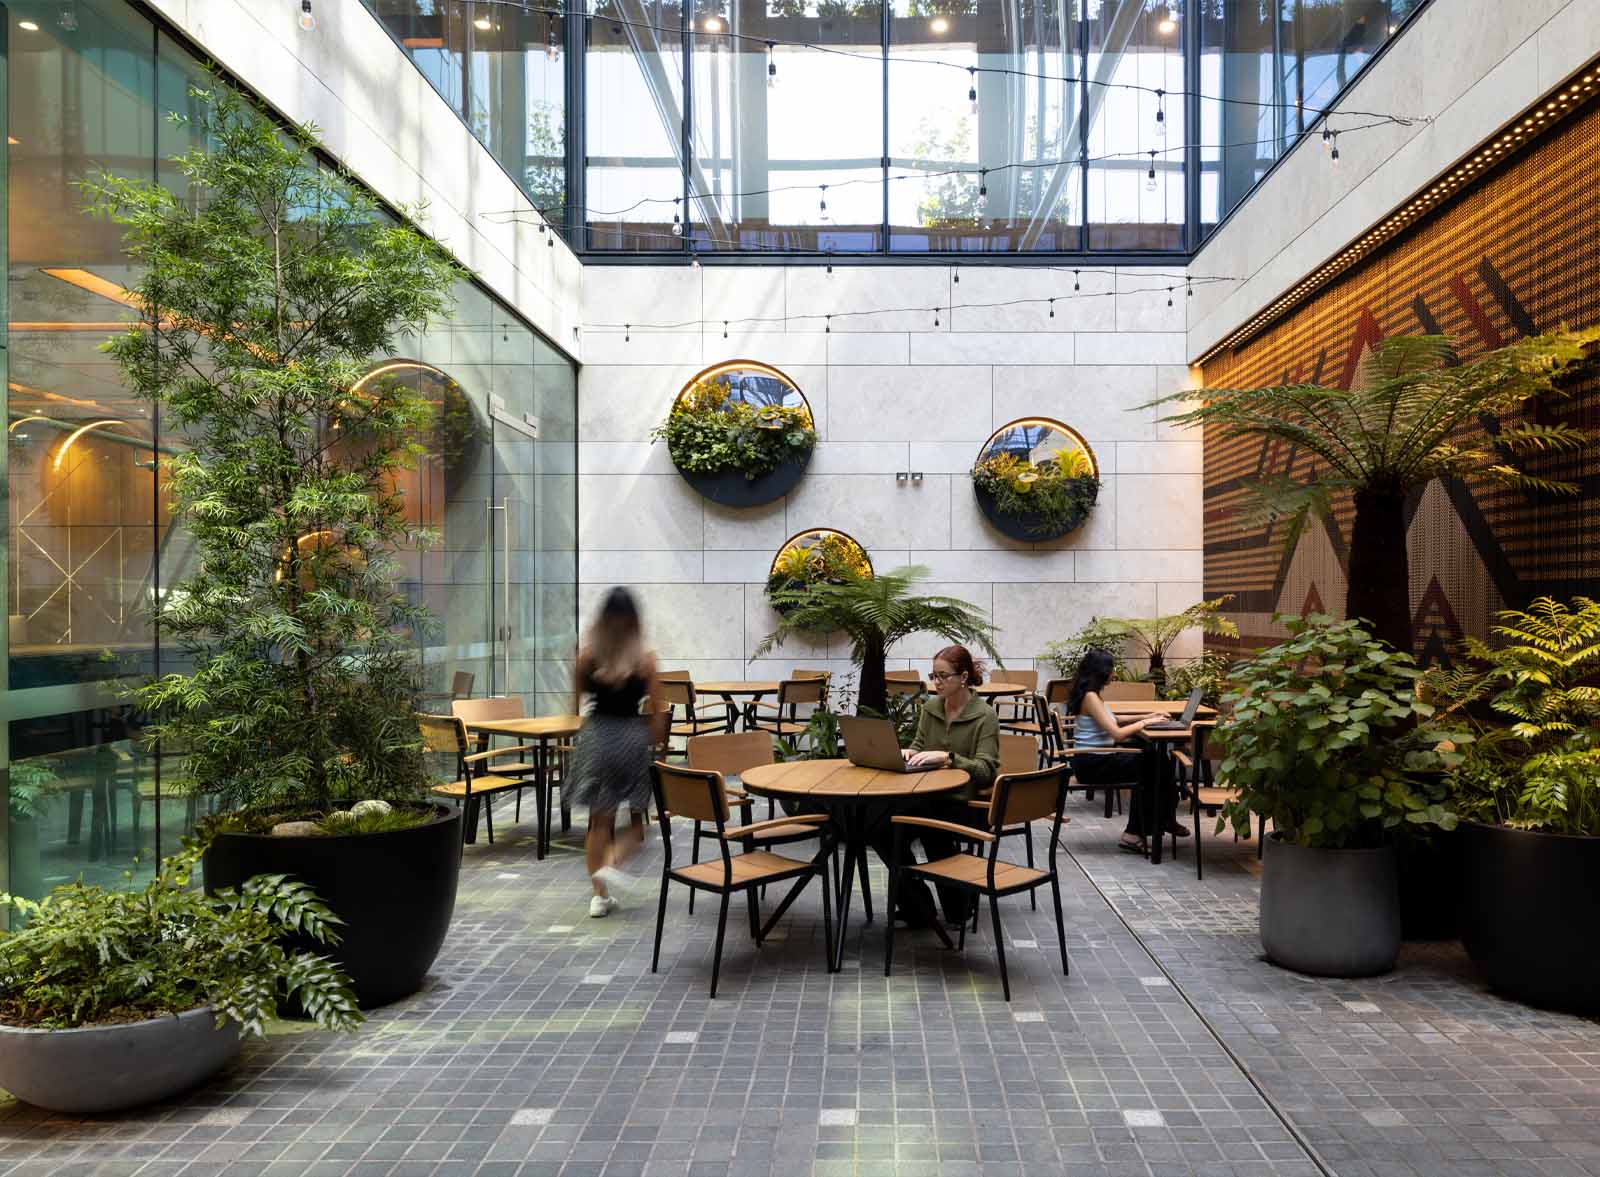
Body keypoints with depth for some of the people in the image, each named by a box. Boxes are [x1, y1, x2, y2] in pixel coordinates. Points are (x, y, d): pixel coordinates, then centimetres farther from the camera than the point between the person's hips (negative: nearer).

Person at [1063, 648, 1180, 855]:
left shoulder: (1090, 694, 11)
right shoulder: (1090, 696, -19)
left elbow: (1113, 722, 21)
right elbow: (1117, 733, -23)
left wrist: (1145, 717, 12)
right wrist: (1144, 723, -9)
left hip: (1094, 759, 9)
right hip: (1092, 764, -9)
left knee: (1152, 757, 8)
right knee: (1153, 767, -1)